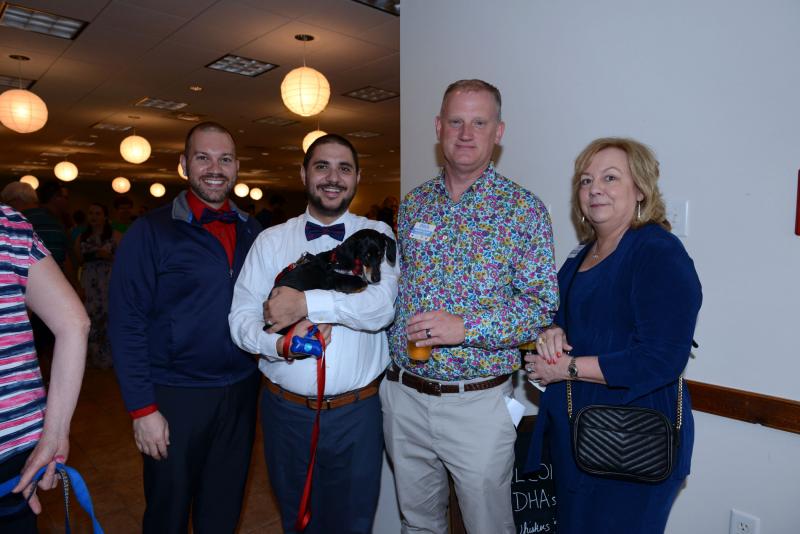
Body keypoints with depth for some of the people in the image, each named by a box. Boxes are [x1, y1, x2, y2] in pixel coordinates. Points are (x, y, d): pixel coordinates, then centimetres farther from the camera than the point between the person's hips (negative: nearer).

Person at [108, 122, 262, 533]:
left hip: (241, 392, 4)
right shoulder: (150, 231, -9)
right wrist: (142, 408, -13)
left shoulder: (251, 232, 5)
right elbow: (126, 324, -11)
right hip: (174, 397, -3)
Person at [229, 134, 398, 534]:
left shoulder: (376, 236, -2)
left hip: (357, 412, -1)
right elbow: (241, 317, -4)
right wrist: (279, 344, -23)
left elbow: (381, 306, -18)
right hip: (286, 410, 2)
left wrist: (307, 303, -24)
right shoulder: (271, 240, 2)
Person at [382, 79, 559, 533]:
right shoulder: (413, 204, 6)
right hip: (403, 394, 4)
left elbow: (542, 304, -12)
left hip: (477, 402, -4)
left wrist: (465, 327, -24)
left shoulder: (523, 208, -8)